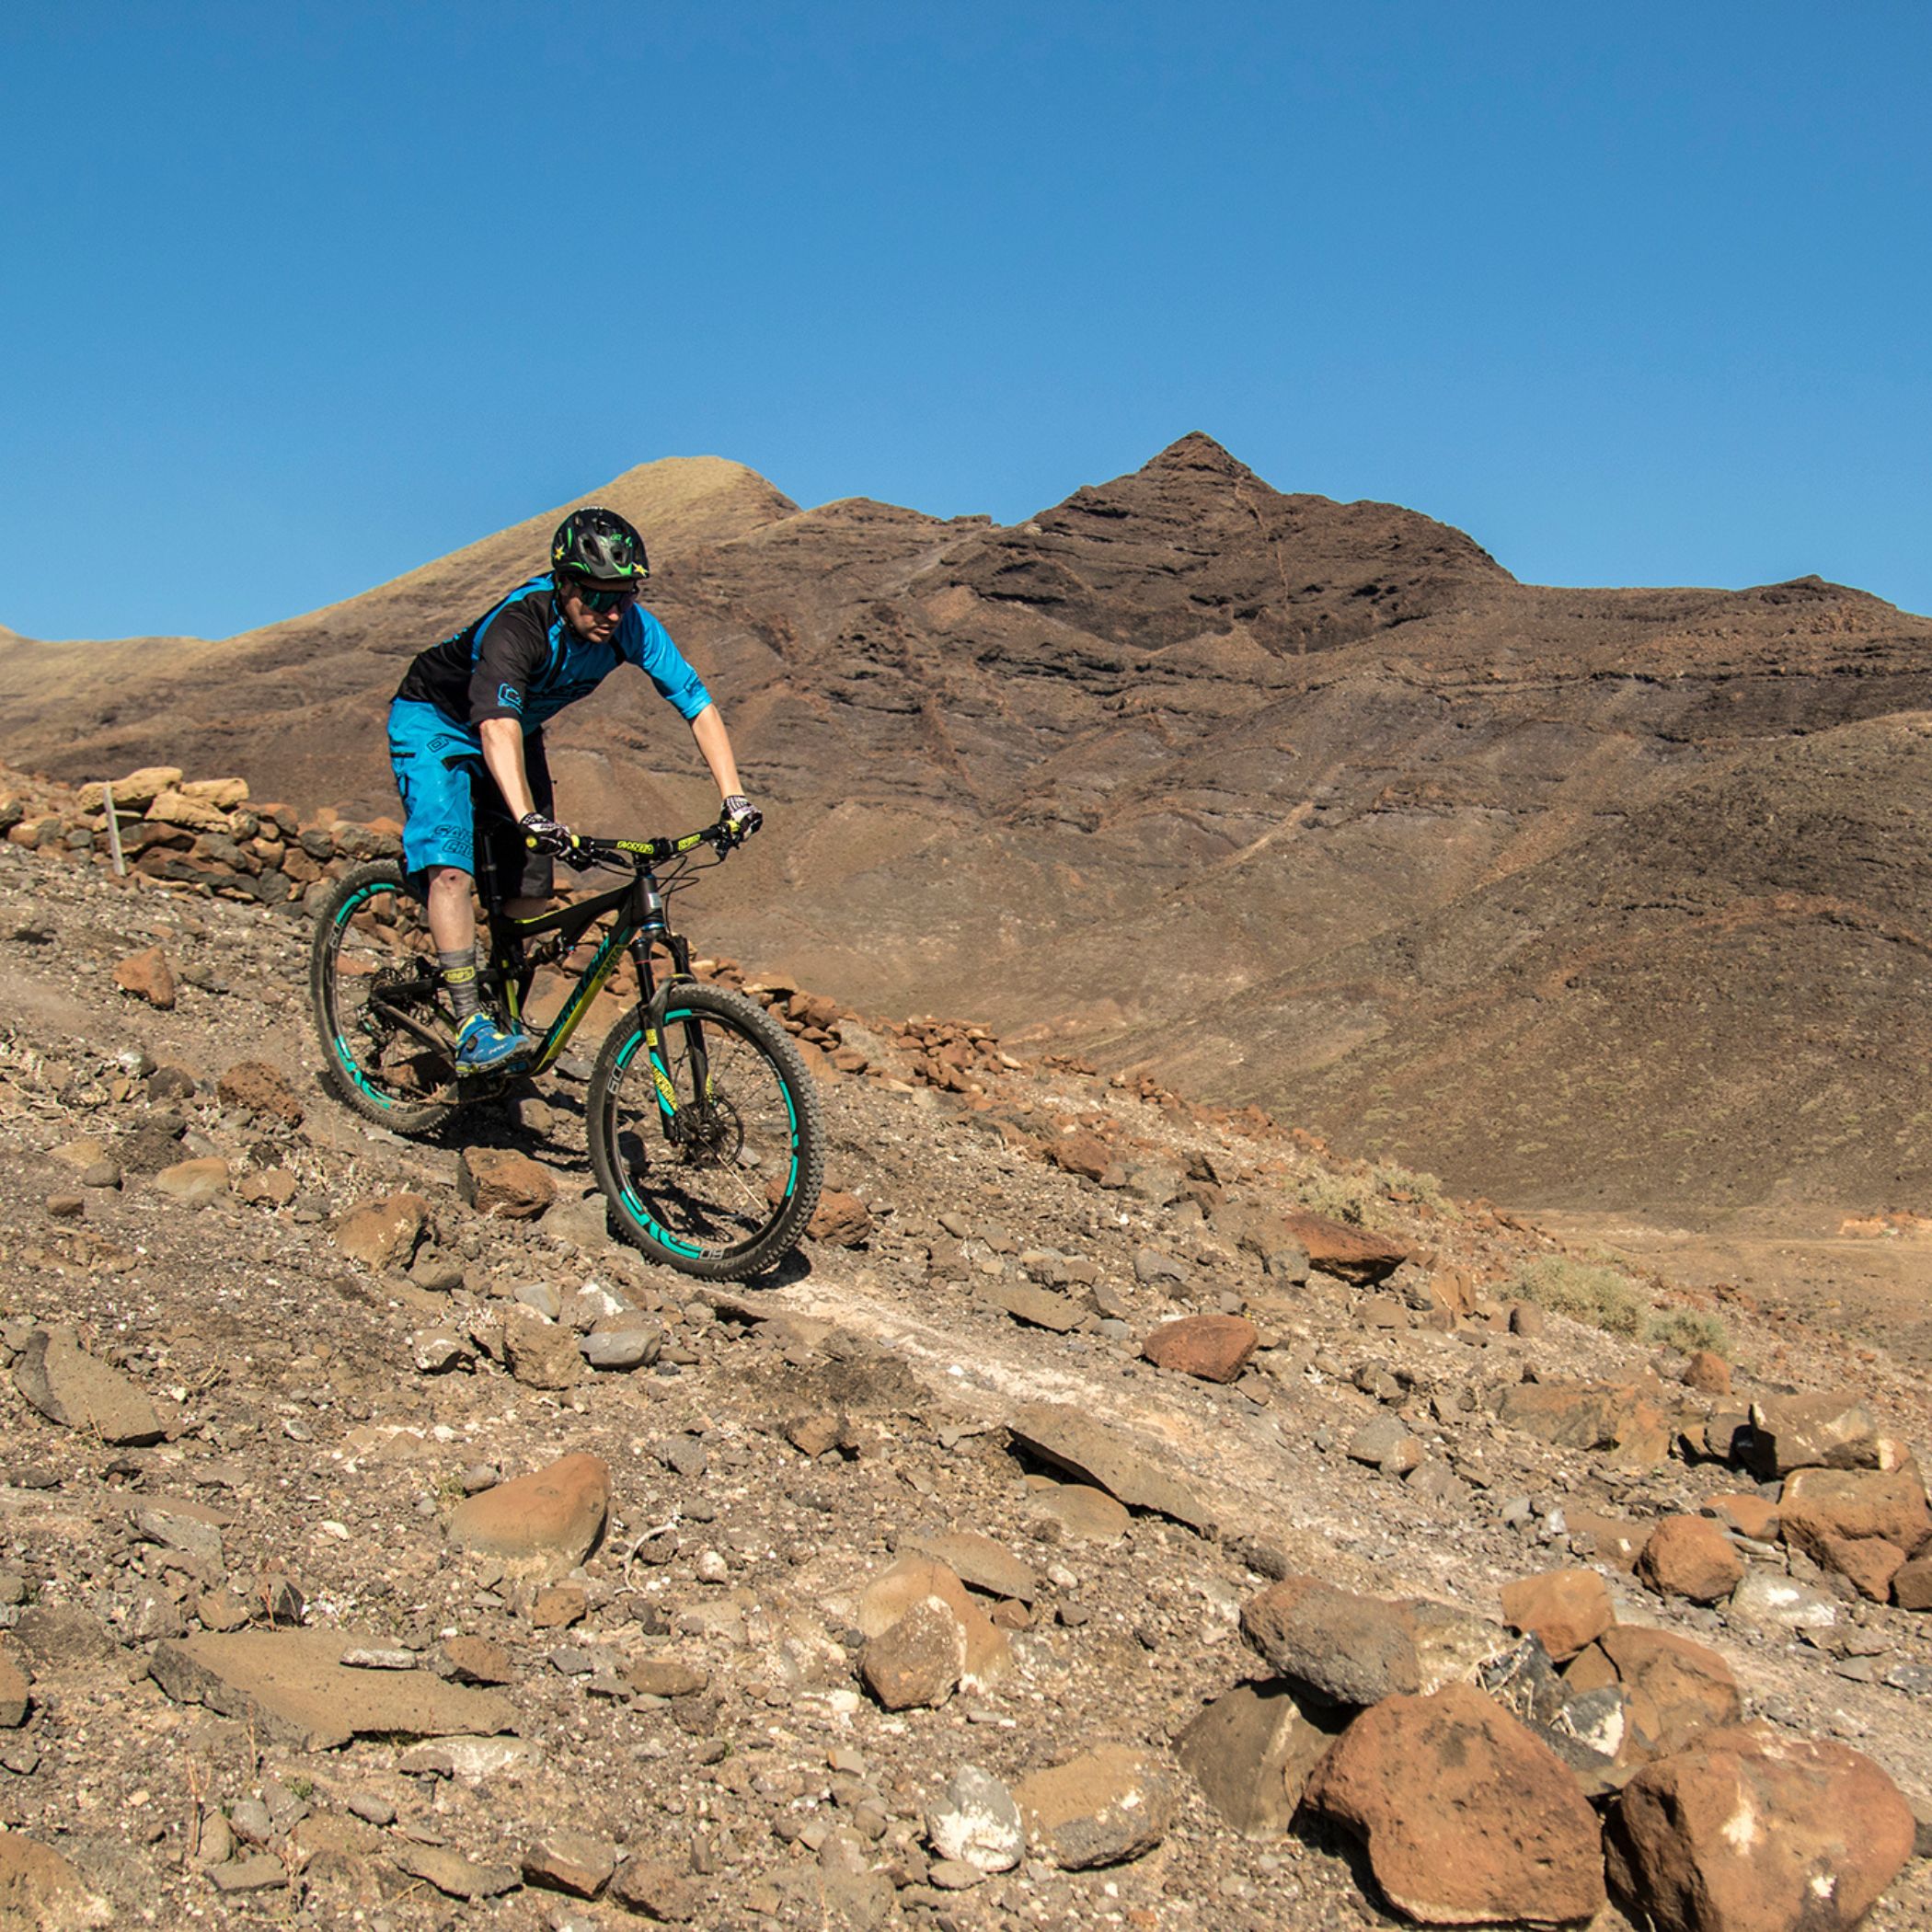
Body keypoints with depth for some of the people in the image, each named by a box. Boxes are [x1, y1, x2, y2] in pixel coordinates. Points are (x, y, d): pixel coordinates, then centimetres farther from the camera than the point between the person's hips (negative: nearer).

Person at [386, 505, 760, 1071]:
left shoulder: (630, 627, -23)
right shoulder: (517, 625, -39)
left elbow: (698, 704, -23)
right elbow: (496, 728, -53)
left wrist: (734, 797, -34)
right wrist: (529, 818, -68)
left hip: (519, 728, 6)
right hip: (435, 722, -6)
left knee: (530, 884, 3)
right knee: (451, 868, -24)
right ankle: (472, 1028, -23)